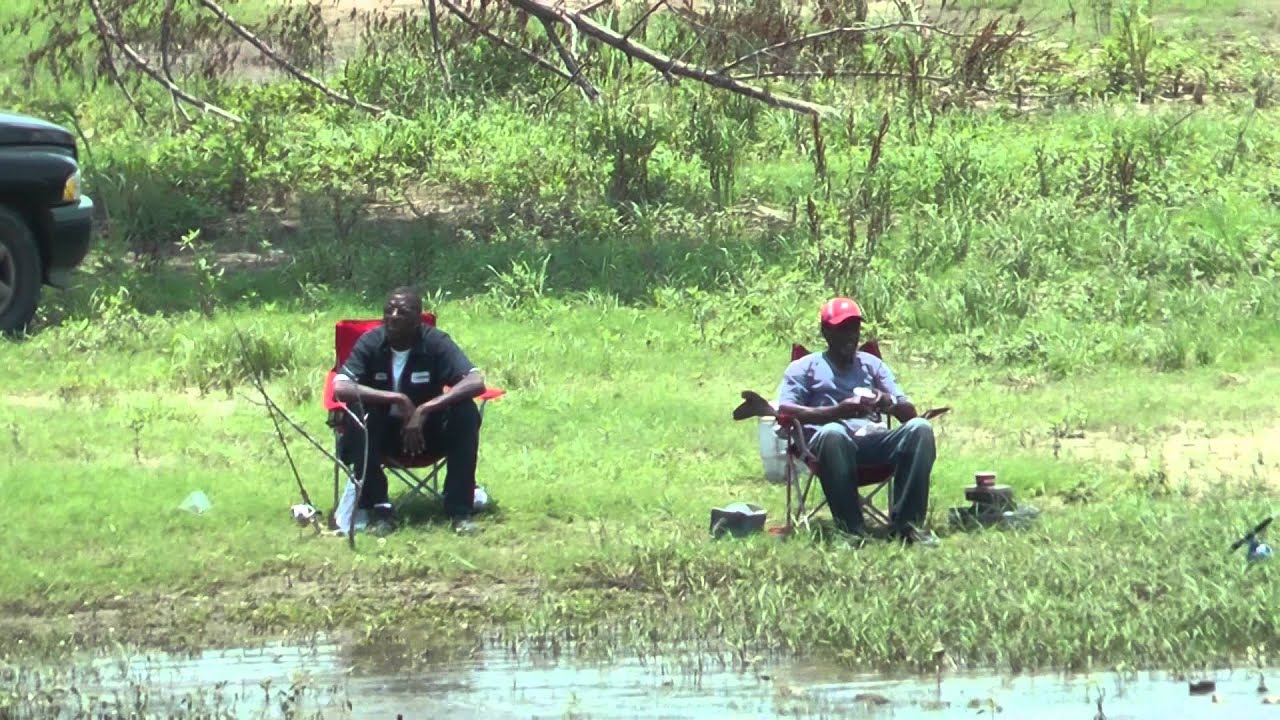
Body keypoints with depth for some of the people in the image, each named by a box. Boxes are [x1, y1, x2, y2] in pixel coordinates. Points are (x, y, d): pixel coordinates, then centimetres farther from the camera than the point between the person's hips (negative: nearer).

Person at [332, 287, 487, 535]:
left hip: (427, 432, 0)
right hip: (384, 433, 0)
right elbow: (339, 388, -29)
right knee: (356, 412, -30)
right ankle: (378, 507, -20)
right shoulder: (370, 343, -15)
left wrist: (424, 410, -37)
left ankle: (459, 510, -21)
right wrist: (395, 399, -36)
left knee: (466, 412, -27)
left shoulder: (435, 343, -17)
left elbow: (476, 382, -29)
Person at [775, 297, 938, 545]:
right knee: (832, 432, -40)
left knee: (919, 427, -26)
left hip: (873, 440, 3)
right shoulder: (804, 368, 15)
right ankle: (851, 528, -36)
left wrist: (889, 403, -8)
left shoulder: (872, 365, 26)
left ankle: (907, 522, -30)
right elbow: (785, 411, -3)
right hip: (832, 441, -3)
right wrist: (837, 411, -16)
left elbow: (910, 413, 18)